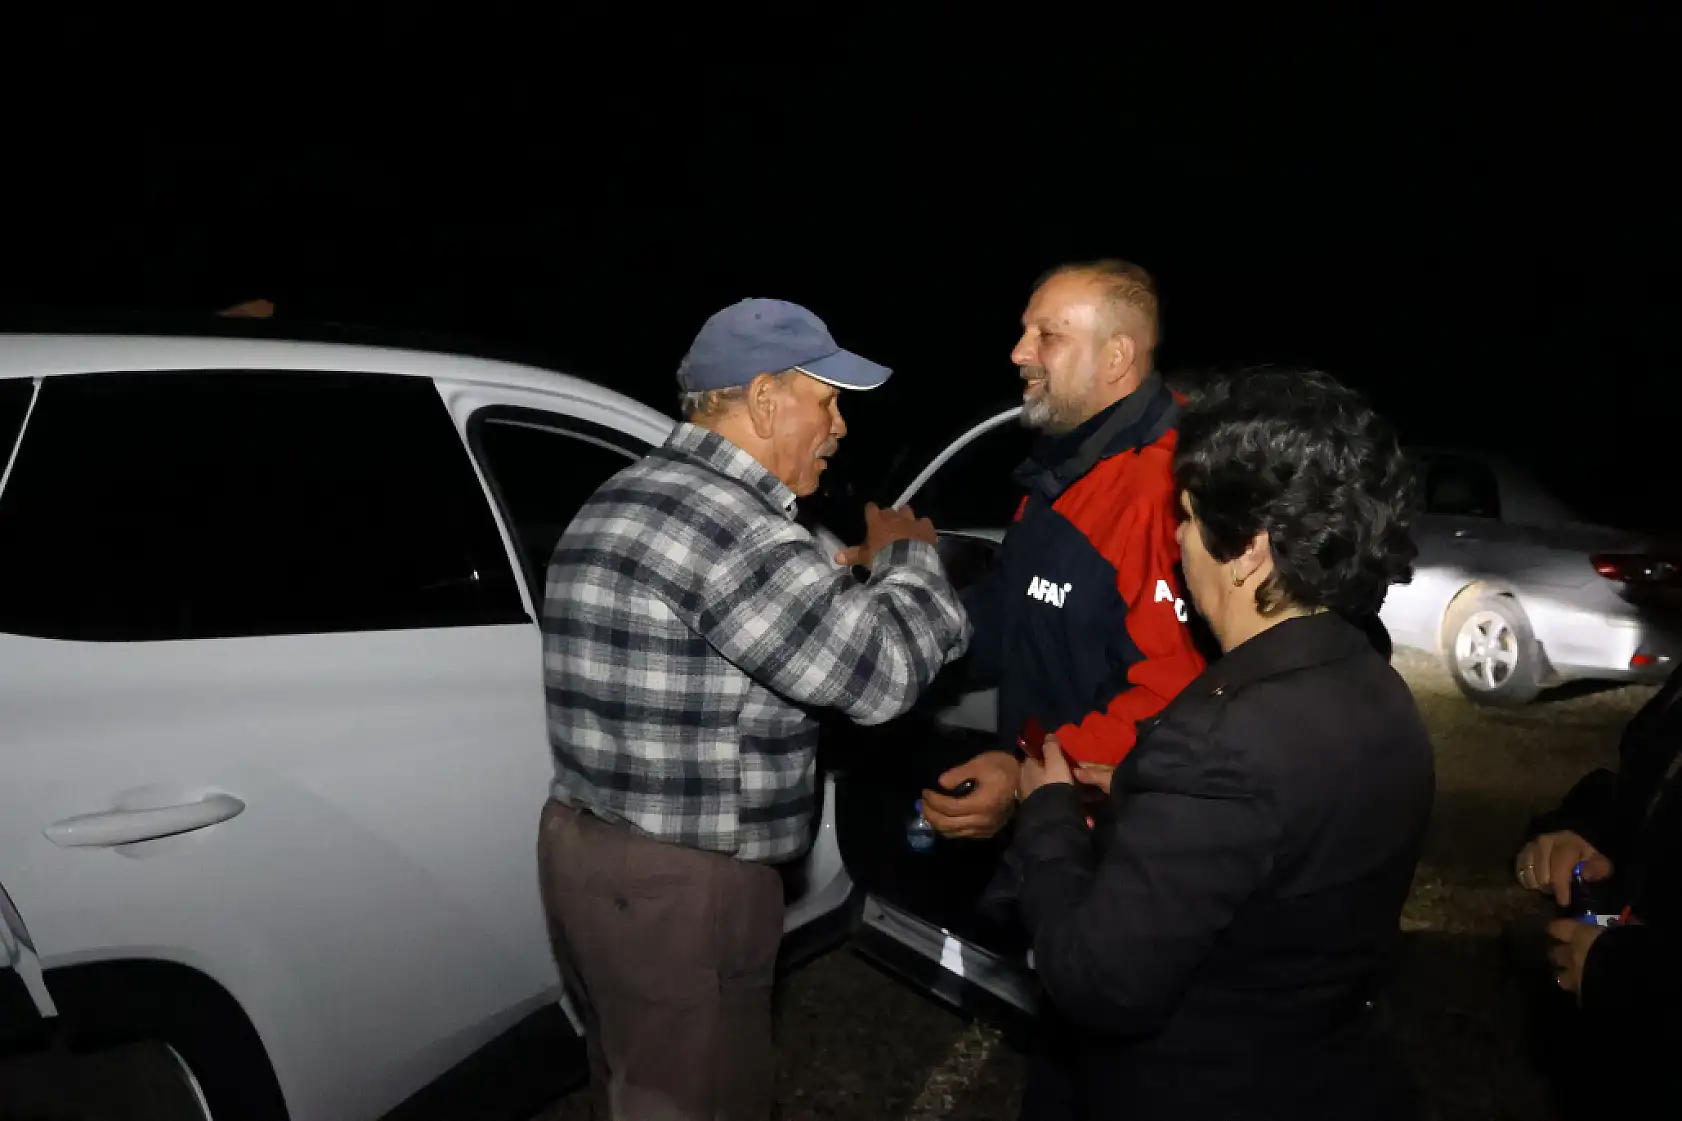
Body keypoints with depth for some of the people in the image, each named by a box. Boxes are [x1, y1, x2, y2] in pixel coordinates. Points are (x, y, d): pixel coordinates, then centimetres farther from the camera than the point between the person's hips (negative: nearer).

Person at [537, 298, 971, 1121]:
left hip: (586, 849, 9)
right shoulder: (733, 523, -22)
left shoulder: (619, 501, 11)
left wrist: (845, 580, 12)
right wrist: (907, 557, -2)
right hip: (676, 887, -9)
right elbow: (878, 673, -19)